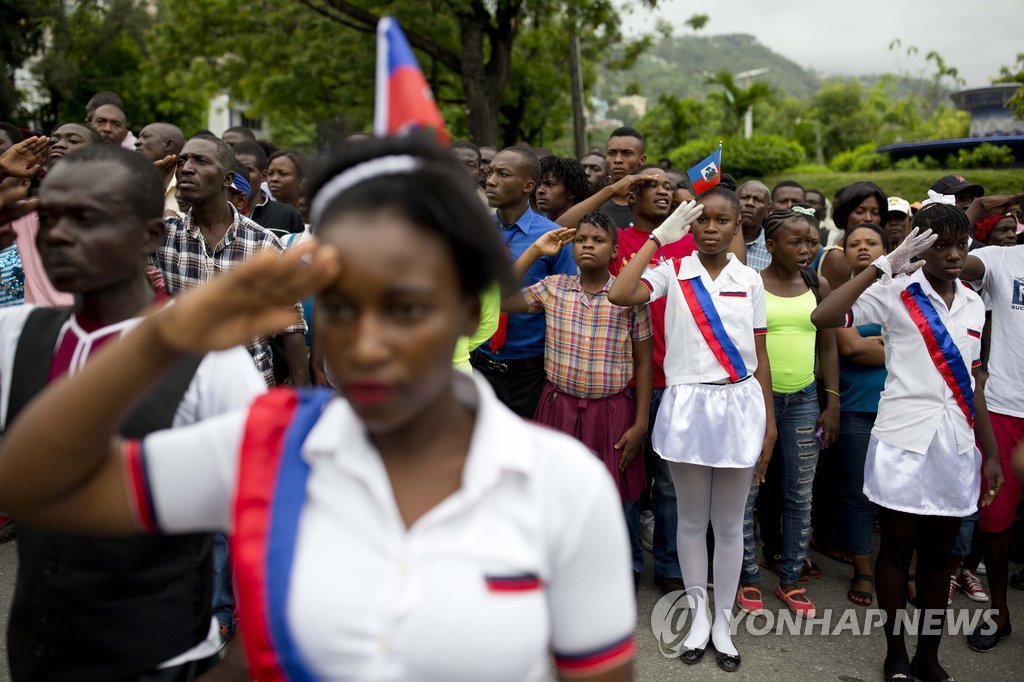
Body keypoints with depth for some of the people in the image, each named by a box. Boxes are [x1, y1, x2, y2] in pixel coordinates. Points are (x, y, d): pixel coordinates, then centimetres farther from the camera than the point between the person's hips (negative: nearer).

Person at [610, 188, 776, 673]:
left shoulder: (750, 281, 4)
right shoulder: (672, 273, -4)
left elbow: (759, 355, 7)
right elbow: (619, 295, -24)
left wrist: (769, 421, 6)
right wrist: (659, 236, -16)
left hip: (739, 403, 2)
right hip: (687, 404, -1)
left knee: (729, 523, 11)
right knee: (691, 519, 12)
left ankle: (723, 620, 28)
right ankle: (698, 614, 31)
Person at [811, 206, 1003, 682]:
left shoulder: (972, 303, 10)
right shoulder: (896, 293, -8)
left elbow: (972, 381, 15)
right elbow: (823, 318, -23)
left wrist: (991, 453, 14)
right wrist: (884, 265, -24)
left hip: (957, 445, 5)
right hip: (905, 440, -5)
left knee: (939, 554, 13)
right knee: (897, 549, 6)